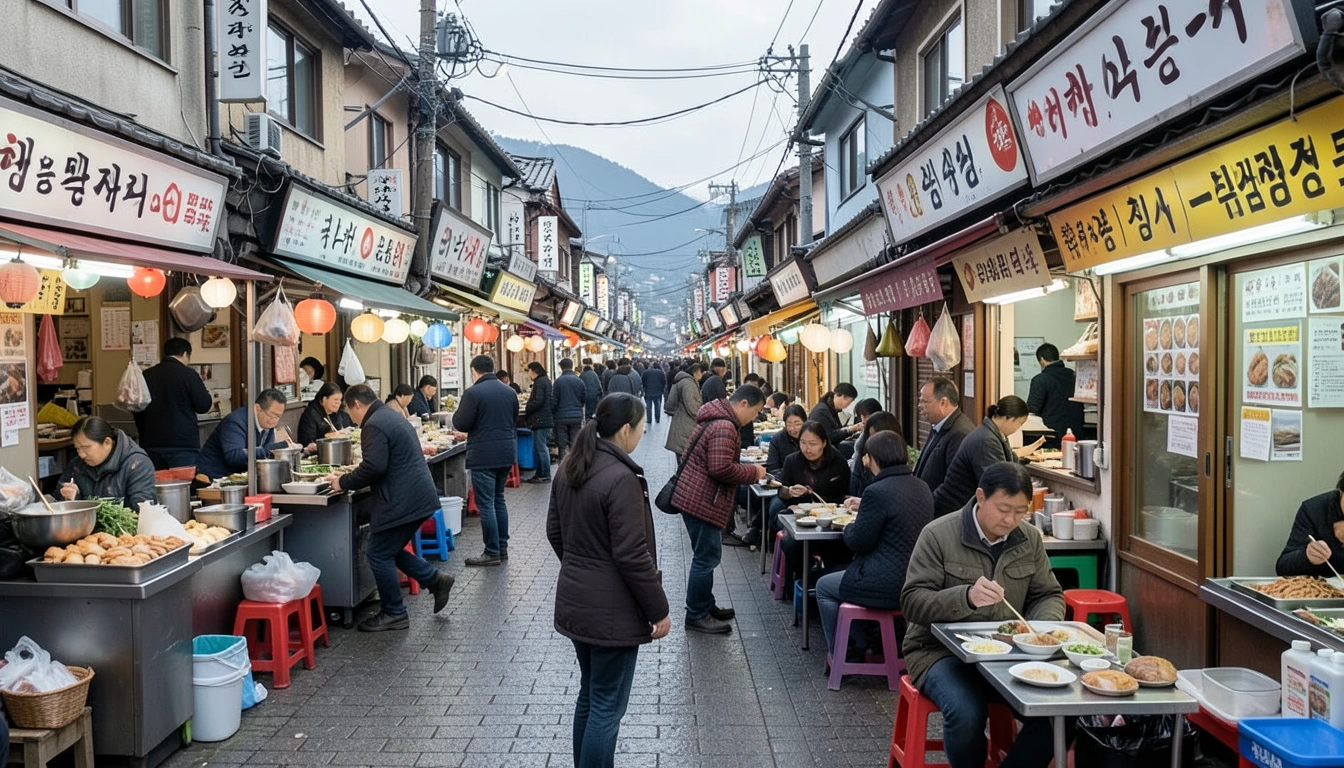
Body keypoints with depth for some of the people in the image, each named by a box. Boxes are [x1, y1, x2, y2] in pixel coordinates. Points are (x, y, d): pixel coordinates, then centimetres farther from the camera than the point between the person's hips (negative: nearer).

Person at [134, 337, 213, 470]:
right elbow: (204, 406, -8)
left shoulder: (146, 376, 9)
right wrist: (209, 398, 14)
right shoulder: (188, 374, -9)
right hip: (183, 444, -5)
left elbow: (137, 413, 17)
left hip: (152, 445, 5)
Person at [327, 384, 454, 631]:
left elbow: (373, 467, -23)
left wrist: (343, 483, -9)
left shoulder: (374, 425, -14)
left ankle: (393, 614, 10)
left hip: (402, 502, -10)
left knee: (380, 556, 1)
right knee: (391, 551, 20)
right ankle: (435, 580, 19)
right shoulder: (393, 418, 19)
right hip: (419, 497, 10)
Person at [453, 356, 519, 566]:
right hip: (506, 454, 7)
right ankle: (502, 547, 21)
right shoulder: (509, 392, 9)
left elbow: (461, 424, -10)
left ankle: (492, 552, 3)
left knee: (486, 504, -1)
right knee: (499, 499, 17)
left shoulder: (473, 393, -13)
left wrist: (458, 410, 8)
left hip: (483, 456, -7)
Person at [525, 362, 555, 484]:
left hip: (540, 420, -11)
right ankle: (540, 473, 19)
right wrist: (530, 399, 17)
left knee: (541, 447, -6)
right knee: (540, 447, 14)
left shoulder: (540, 382, -15)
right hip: (545, 418, 11)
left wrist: (527, 409, -10)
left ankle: (545, 475, -3)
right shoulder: (545, 380, 17)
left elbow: (538, 401, -22)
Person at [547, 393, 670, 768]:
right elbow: (631, 555, -22)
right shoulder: (621, 477, -22)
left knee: (590, 695, 22)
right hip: (611, 610, -9)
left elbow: (555, 532, 14)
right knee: (607, 707, 4)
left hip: (575, 600, 9)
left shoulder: (569, 467, 5)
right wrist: (659, 610, -12)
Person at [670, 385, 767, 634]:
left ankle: (705, 606, 30)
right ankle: (696, 616, 8)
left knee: (706, 555, 19)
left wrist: (748, 471, 11)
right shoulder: (724, 427, -21)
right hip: (701, 501, -11)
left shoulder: (717, 419, 14)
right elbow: (721, 469, -27)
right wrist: (754, 472, -13)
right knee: (707, 557, -2)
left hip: (695, 498, 11)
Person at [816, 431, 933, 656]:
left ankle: (840, 657, 23)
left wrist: (848, 528, 7)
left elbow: (858, 542, -14)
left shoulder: (877, 492, -20)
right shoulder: (922, 488, 5)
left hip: (888, 587, -9)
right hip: (915, 581, 9)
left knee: (824, 587, 16)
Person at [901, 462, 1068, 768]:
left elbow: (1049, 595, 14)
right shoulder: (938, 535, -11)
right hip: (941, 649, -4)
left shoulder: (1030, 539, 5)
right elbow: (912, 602, -14)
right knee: (967, 714, -31)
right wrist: (966, 596, -32)